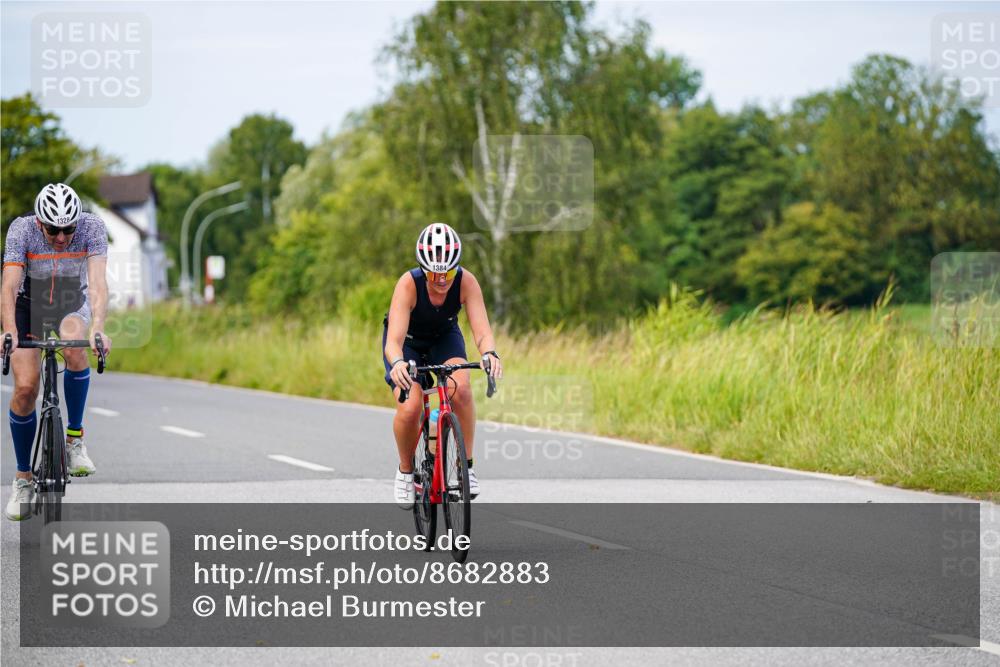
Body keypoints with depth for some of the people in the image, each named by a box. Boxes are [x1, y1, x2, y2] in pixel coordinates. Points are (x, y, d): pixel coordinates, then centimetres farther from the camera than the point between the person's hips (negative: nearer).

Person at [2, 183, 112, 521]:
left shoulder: (92, 227, -25)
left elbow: (98, 281, -34)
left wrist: (98, 327, -50)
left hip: (73, 303, 0)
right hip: (30, 303, 0)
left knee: (74, 349, -34)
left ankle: (75, 437, -16)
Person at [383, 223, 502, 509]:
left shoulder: (466, 282, -29)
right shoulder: (409, 284, -35)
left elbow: (481, 329, -36)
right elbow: (394, 339, -44)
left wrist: (490, 354, -59)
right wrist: (397, 363, -66)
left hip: (445, 337, 2)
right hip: (408, 342, -2)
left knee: (460, 389, -29)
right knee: (410, 408, -24)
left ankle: (466, 465, -13)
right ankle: (406, 470, 4)